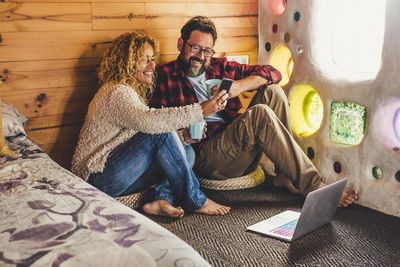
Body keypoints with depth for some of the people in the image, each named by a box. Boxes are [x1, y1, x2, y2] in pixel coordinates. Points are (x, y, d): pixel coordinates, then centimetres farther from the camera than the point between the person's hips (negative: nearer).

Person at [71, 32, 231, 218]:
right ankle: (195, 201, -18)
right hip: (100, 178, -9)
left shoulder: (134, 92, 17)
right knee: (160, 133, -24)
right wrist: (200, 110, -35)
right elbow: (147, 121, -34)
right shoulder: (117, 92, -16)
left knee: (185, 152, -3)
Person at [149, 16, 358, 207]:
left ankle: (285, 175, -14)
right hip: (203, 156, -6)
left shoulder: (219, 68, 19)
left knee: (272, 92, -9)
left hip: (237, 147, 6)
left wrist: (240, 86, -7)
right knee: (260, 114, -26)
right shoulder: (164, 76, 4)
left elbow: (272, 72, 11)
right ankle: (312, 186, -24)